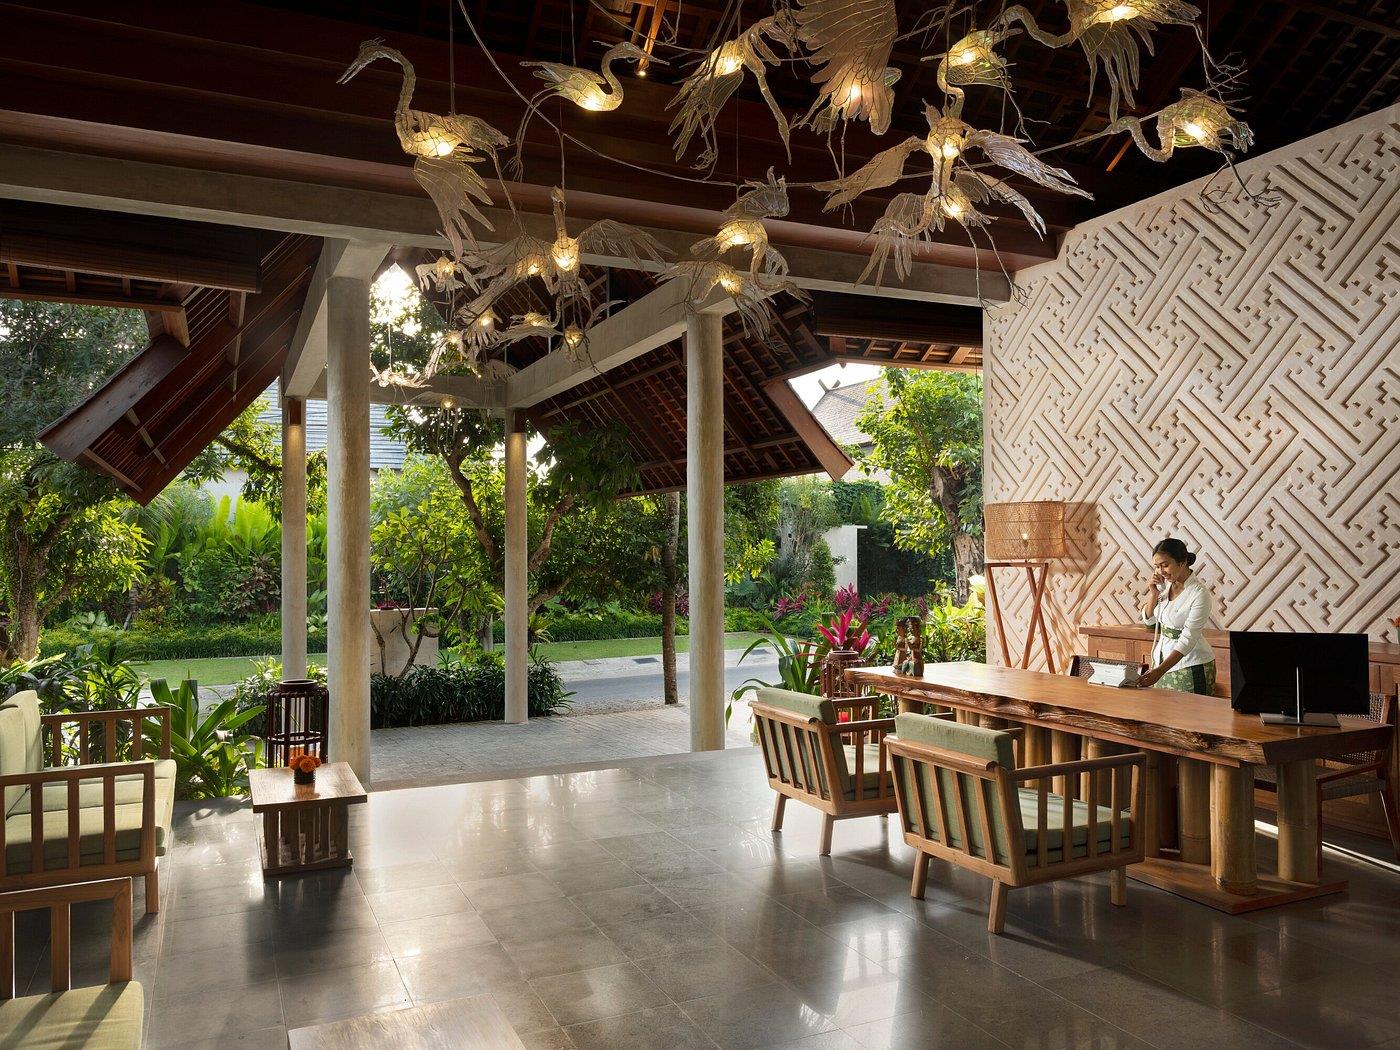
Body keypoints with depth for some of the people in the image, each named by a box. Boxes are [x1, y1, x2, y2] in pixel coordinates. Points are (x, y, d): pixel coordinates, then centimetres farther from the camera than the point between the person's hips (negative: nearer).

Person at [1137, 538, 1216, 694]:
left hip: (1191, 665, -6)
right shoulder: (1165, 583, 1)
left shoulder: (1200, 594, -20)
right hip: (1163, 657, 6)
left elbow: (1188, 640, -24)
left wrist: (1160, 670, -33)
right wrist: (1154, 592, -8)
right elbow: (1148, 619, 10)